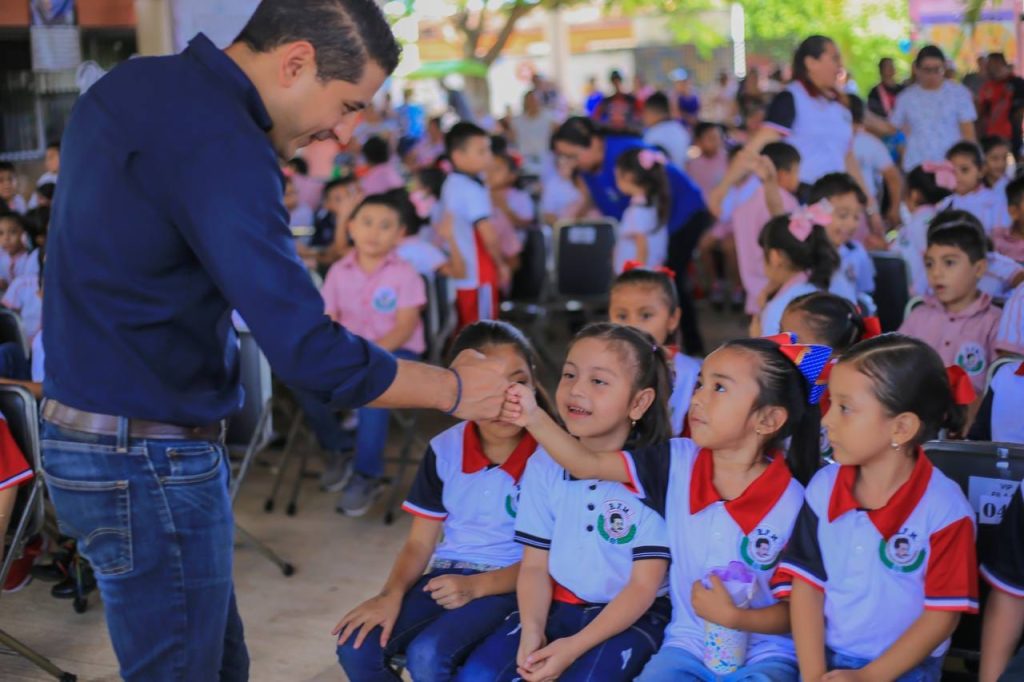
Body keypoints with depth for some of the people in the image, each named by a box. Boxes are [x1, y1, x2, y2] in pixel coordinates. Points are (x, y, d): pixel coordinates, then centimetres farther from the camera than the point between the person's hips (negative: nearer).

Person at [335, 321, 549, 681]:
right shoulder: (444, 449, 3)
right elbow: (420, 543, 5)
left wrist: (477, 586, -21)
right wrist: (392, 593, -15)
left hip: (513, 585, -5)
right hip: (446, 575, 5)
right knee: (356, 646, -17)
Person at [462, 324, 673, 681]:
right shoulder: (543, 463, -1)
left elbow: (644, 586, -13)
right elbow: (535, 564, 3)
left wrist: (575, 646, -21)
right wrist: (531, 631, -16)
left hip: (632, 616, -4)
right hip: (558, 605, 5)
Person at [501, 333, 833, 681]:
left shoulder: (793, 504, -14)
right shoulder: (678, 463, -3)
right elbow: (589, 465, -5)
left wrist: (735, 617, -22)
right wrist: (534, 417, -17)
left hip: (764, 653, -3)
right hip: (688, 646, 3)